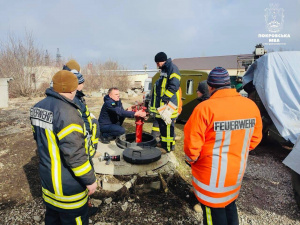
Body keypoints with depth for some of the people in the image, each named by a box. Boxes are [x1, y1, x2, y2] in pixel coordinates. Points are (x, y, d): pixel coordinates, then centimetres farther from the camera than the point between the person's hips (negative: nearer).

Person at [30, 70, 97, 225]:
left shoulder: (38, 107, 1)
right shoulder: (66, 112, -28)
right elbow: (74, 153, -29)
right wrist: (89, 179, -18)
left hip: (47, 176, 9)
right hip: (66, 183, -8)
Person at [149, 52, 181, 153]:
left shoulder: (172, 68, -11)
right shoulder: (164, 70, 20)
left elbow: (174, 85, -21)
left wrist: (165, 98, -21)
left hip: (169, 104, -10)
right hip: (162, 104, 10)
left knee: (167, 125, -7)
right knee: (162, 123, 17)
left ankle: (169, 146, 4)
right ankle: (164, 143, 30)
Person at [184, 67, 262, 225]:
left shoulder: (205, 108, -25)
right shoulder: (251, 105, -6)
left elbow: (192, 144, -21)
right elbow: (255, 138, 5)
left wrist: (191, 159, -1)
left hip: (212, 175, -5)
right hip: (237, 172, 5)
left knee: (214, 211, 14)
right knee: (230, 204, 27)